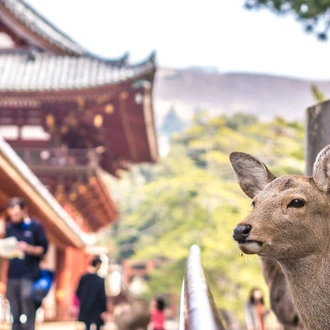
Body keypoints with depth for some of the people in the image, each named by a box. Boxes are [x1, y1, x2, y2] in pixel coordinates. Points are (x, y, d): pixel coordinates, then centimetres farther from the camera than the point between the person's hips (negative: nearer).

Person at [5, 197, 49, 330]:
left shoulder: (35, 226, 0)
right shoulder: (9, 227, 13)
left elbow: (43, 249, 0)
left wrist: (29, 248, -17)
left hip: (29, 276, -5)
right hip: (12, 276, 5)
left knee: (28, 318, -6)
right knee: (15, 317, 6)